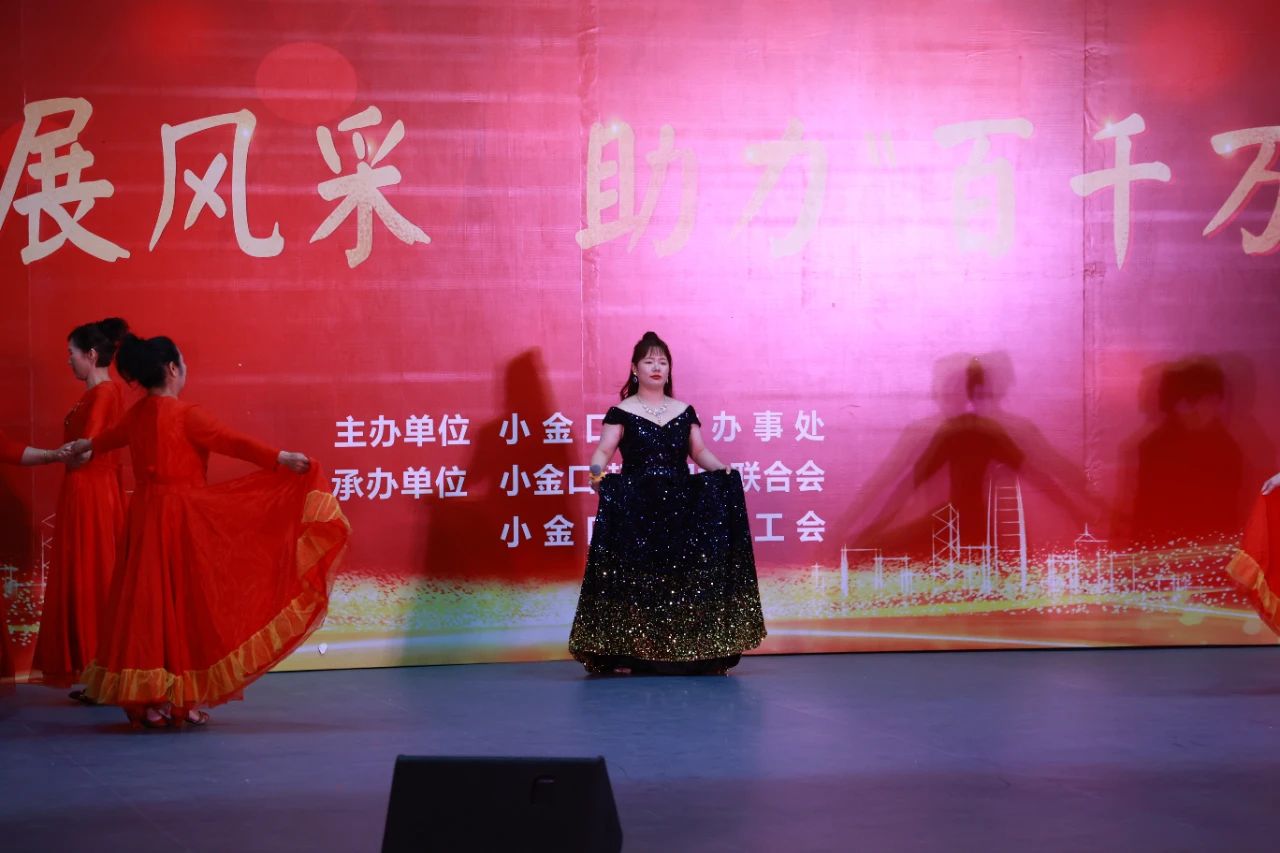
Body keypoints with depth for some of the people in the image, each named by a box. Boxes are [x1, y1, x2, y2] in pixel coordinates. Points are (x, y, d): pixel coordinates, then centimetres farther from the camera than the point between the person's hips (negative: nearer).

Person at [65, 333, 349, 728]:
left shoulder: (137, 415, 11)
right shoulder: (185, 415, -13)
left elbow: (114, 434, 32)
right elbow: (232, 442, -22)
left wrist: (88, 445, 55)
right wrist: (280, 458, -25)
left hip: (146, 517, 7)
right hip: (183, 518, -7)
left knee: (148, 602, 7)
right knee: (187, 604, 1)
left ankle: (149, 701, 9)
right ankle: (186, 700, 3)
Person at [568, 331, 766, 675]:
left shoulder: (684, 411, 15)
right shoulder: (622, 412, 3)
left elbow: (699, 451, 14)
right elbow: (604, 451, -6)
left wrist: (721, 469, -5)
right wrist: (598, 471, -27)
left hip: (682, 504, 3)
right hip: (635, 507, -3)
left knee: (686, 575, -3)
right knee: (635, 576, -9)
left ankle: (692, 652, 0)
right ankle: (625, 652, -8)